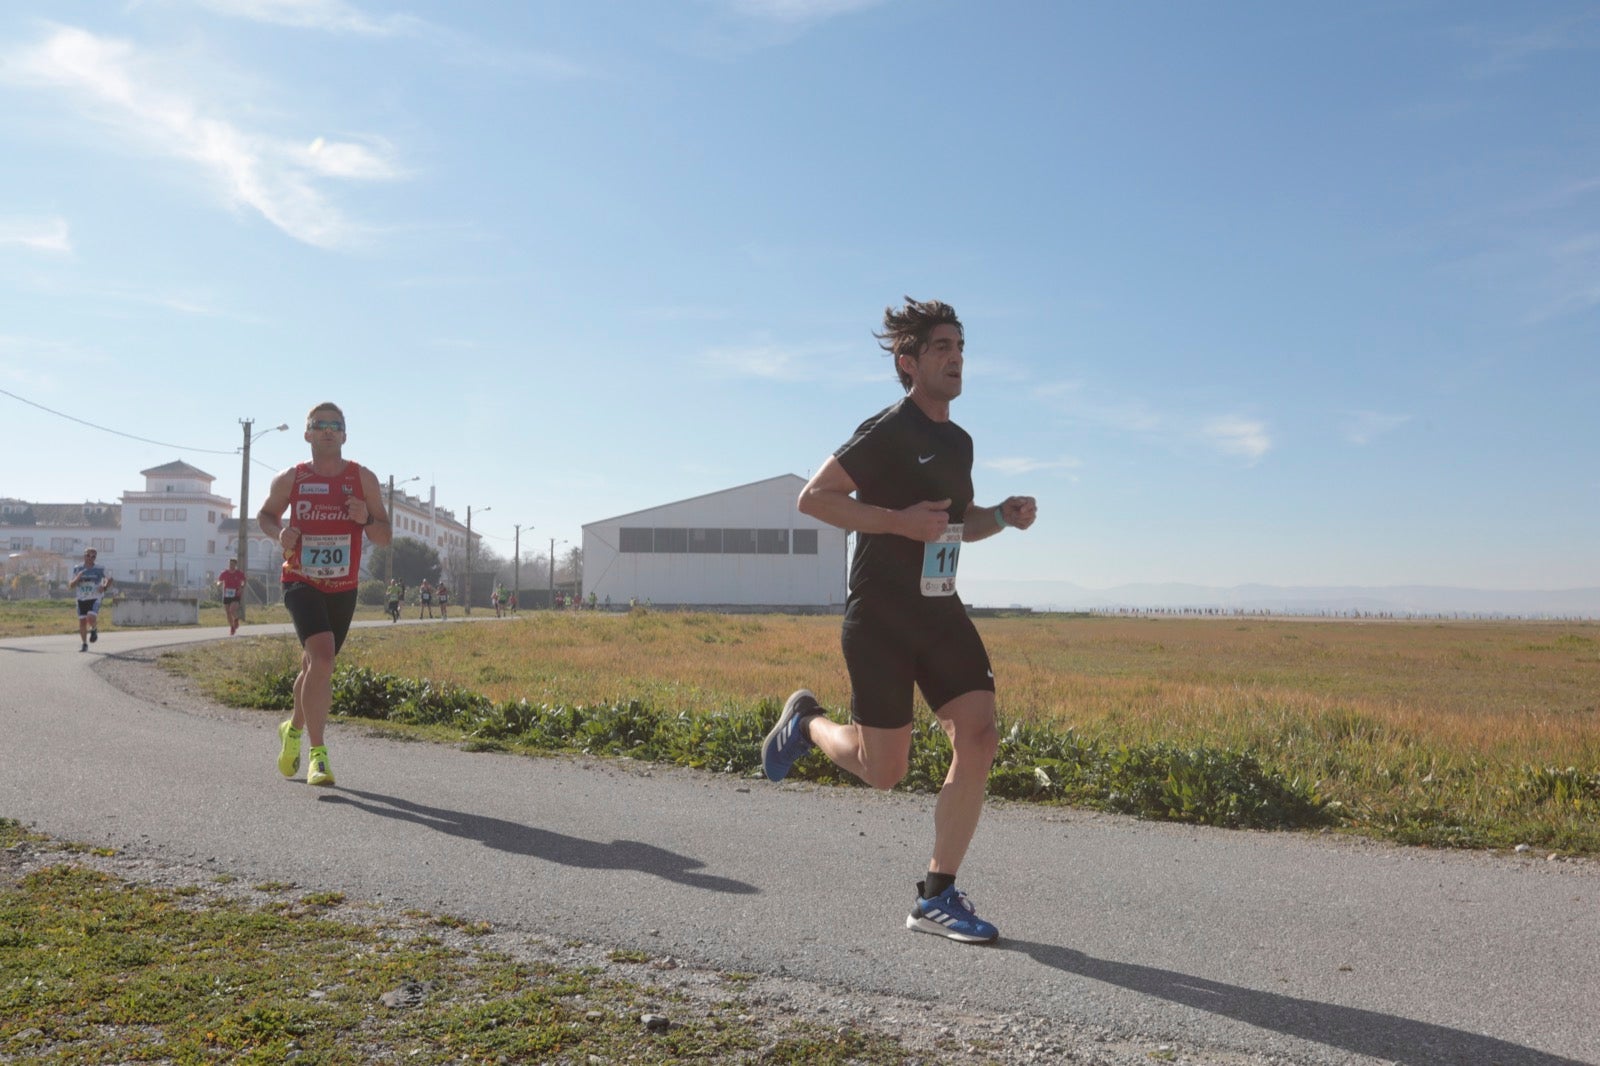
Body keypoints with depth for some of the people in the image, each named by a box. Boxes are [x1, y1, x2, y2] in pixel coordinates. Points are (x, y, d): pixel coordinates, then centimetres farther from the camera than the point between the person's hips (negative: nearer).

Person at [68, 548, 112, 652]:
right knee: (82, 622, 5)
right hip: (81, 599, 2)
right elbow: (70, 586, 0)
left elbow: (109, 579, 12)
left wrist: (105, 587, -9)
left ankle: (94, 630, 11)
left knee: (91, 618, -23)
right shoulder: (77, 569, 0)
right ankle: (84, 644, 23)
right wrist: (77, 578, -20)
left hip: (94, 599, -2)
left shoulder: (100, 569, -4)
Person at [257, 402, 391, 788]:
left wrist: (367, 520, -20)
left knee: (315, 664, 16)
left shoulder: (363, 479, 0)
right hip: (301, 582, -3)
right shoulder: (290, 479, -1)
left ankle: (293, 729, 44)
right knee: (322, 655, -23)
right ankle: (317, 754, -19)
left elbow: (386, 537, 2)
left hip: (343, 588, 3)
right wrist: (279, 532, -7)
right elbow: (265, 515, 16)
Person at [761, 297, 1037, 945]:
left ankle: (937, 897, 3)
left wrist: (1003, 517, 6)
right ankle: (805, 723, 31)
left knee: (979, 739, -8)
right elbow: (812, 498, -14)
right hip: (881, 617, -7)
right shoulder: (887, 431, -11)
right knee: (884, 771, -1)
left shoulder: (959, 441, 14)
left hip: (940, 611, 7)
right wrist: (897, 519, -21)